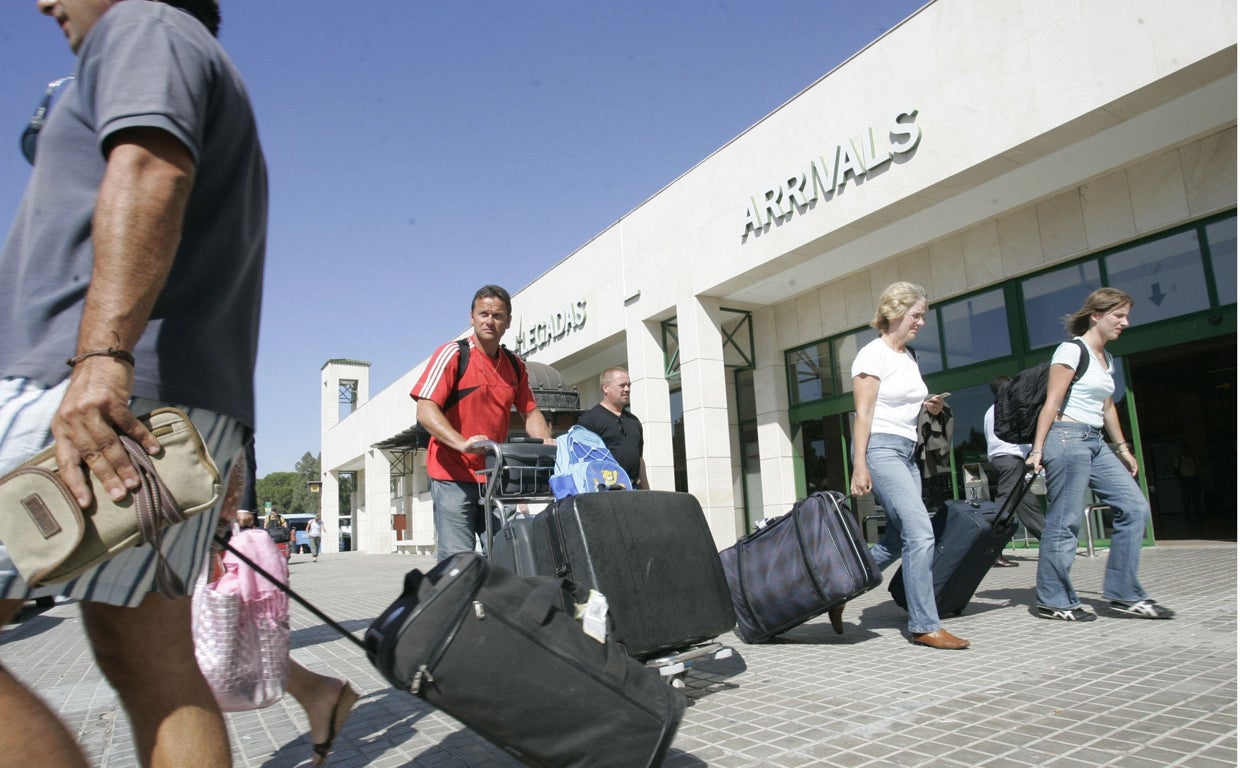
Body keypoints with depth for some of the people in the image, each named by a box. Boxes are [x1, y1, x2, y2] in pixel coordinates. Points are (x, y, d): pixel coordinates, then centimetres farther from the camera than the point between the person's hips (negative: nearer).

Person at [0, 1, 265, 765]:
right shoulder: (220, 106, 32)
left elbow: (150, 173, -17)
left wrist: (101, 358, -28)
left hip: (116, 392, -9)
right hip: (180, 410, 10)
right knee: (149, 664, 8)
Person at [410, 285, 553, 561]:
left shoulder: (515, 366, 12)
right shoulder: (452, 354, -5)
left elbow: (530, 412, 15)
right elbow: (425, 411, -13)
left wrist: (547, 443, -7)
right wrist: (462, 443, -30)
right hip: (453, 475, -5)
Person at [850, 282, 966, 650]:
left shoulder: (909, 356, 18)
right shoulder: (874, 354, -7)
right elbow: (863, 413, -12)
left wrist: (928, 406, 4)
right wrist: (859, 465, -18)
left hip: (907, 451, 9)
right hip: (881, 448, -9)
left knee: (898, 540, 7)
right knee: (920, 533, -14)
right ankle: (924, 626, -6)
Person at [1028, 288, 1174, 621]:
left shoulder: (1106, 358, 18)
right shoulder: (1072, 350, -8)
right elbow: (1052, 403, -13)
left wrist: (1122, 448, 23)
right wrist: (1038, 450, -17)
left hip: (1096, 443, 9)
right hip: (1068, 437, -9)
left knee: (1135, 507, 3)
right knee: (1065, 521, -6)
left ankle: (1123, 594, 11)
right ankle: (1053, 601, 4)